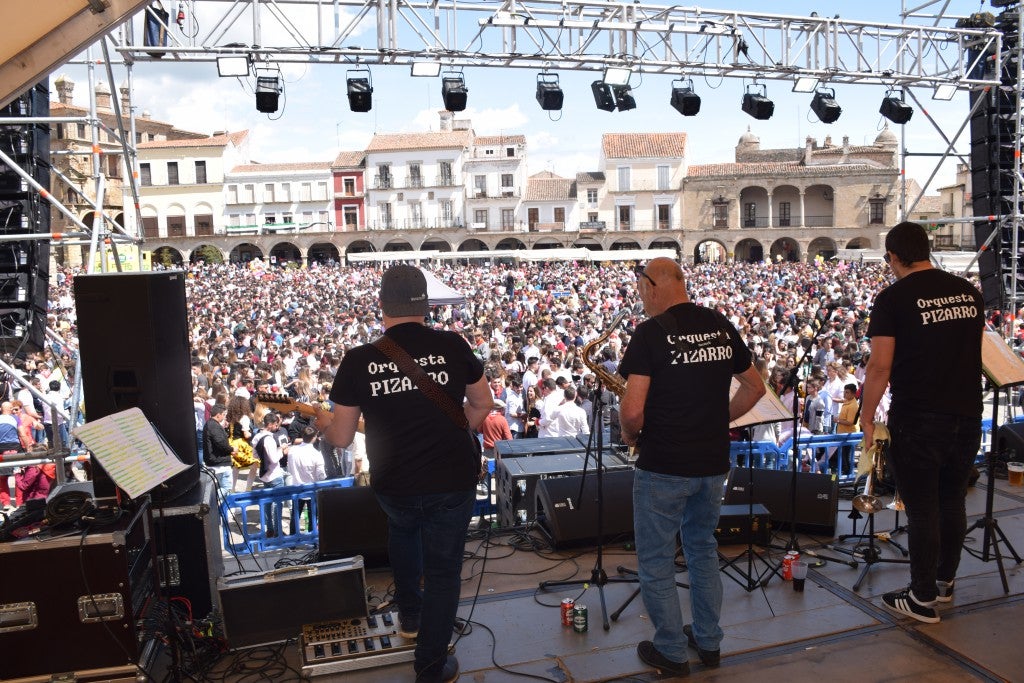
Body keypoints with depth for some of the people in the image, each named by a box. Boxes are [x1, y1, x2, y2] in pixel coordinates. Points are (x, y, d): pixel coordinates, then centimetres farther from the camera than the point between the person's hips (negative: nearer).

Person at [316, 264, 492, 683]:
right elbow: (482, 405, 6)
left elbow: (340, 437, -1)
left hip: (394, 486, 2)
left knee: (402, 530, 35)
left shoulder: (358, 361, -10)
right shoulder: (452, 346, -9)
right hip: (453, 480, -1)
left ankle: (409, 616, 45)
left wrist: (322, 421, 21)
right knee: (443, 570, 14)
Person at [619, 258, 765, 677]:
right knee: (703, 549, 24)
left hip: (663, 467, -6)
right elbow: (755, 388, 12)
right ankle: (708, 642, 34)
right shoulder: (722, 326, 3)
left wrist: (630, 435, -3)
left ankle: (671, 653, 21)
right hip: (713, 463, 7)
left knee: (656, 561, 10)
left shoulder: (650, 333, -16)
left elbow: (632, 410, -22)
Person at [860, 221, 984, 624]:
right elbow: (969, 352, 15)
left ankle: (923, 599, 17)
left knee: (922, 509, 5)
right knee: (953, 502, 19)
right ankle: (945, 581, 36)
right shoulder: (969, 292, 6)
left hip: (918, 421, -6)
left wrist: (866, 419, -7)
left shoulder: (893, 298, -13)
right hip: (967, 417, 6)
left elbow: (880, 367, -17)